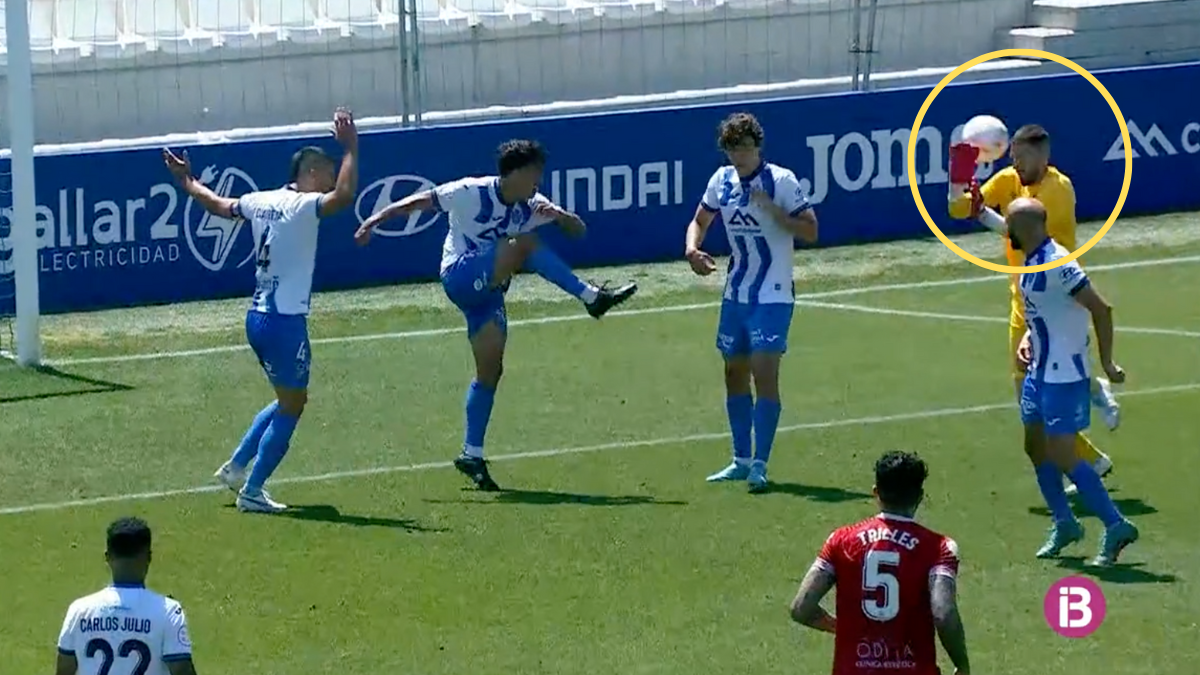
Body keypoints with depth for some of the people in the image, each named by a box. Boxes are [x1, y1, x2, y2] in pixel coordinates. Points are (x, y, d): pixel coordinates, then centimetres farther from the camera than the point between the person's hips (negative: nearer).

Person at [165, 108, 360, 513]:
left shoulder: (262, 202, 9)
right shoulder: (302, 206, -15)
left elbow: (219, 206, 26)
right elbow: (344, 195, -33)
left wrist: (187, 183, 43)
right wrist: (350, 148, -26)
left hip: (258, 316, 9)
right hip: (285, 321, -9)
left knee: (290, 400, 23)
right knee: (291, 407, 2)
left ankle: (236, 467, 26)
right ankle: (252, 491, 3)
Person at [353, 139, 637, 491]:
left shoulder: (531, 207, 4)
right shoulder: (471, 193, -12)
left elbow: (578, 230, 3)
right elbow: (420, 200, -6)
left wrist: (560, 216, -19)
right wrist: (377, 219, -10)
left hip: (488, 290, 7)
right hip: (460, 275, -7)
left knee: (490, 370, 2)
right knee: (524, 245, -26)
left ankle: (472, 455, 9)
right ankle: (592, 297, -30)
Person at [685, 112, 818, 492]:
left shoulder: (781, 181, -12)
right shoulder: (722, 181, 4)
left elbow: (810, 232, -13)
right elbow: (700, 221, 18)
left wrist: (772, 211, -26)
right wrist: (693, 249, -3)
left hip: (773, 295, -7)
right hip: (736, 293, 7)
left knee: (764, 374, -14)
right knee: (735, 374, 12)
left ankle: (760, 464, -13)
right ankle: (741, 460, 22)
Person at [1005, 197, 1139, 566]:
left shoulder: (1056, 265, -23)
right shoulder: (1032, 262, 7)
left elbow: (1101, 309, -23)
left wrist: (1106, 362, -19)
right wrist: (1028, 337, 7)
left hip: (1064, 375, -10)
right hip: (1041, 369, 10)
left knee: (1063, 456, -10)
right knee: (1036, 446, 16)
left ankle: (1115, 526, -4)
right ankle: (1064, 523, 28)